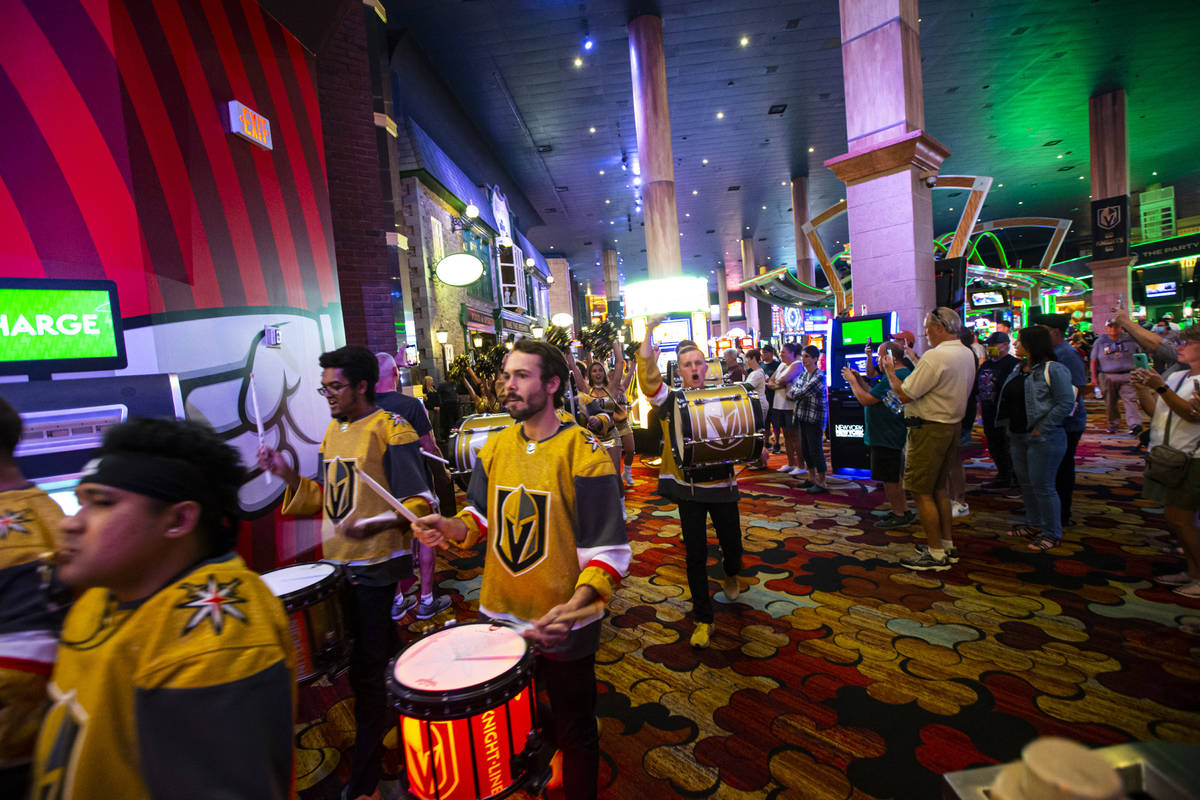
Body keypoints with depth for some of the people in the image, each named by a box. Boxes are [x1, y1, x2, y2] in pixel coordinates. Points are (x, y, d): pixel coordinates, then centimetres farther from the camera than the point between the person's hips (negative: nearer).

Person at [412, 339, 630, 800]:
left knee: (573, 733, 18)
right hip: (499, 615, 5)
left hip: (561, 624, -5)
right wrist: (451, 527, -12)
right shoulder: (495, 446, 1)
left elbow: (608, 548, -20)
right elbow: (482, 517, 9)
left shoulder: (583, 452, -19)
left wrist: (575, 605, -34)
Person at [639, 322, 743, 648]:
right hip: (689, 489, -1)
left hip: (722, 484, 2)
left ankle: (731, 575, 53)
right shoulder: (671, 400, -3)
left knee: (732, 543, 16)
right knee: (695, 555, 5)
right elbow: (647, 376, -18)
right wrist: (648, 333, -22)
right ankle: (702, 619, 22)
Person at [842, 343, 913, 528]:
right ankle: (905, 512, 29)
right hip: (894, 436, 11)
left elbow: (866, 400, -22)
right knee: (894, 476, 20)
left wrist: (852, 381, -10)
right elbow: (875, 394, 15)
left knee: (889, 478, 1)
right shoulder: (904, 373, 12)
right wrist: (859, 380, 8)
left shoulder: (893, 377, -23)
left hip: (887, 438, -11)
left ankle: (899, 516, 12)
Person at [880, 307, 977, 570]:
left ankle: (936, 554, 5)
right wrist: (903, 367, 21)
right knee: (939, 488, 19)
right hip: (954, 425, 10)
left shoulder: (935, 356, -20)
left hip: (929, 430, -10)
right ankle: (947, 545, 29)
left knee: (921, 491, -2)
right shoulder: (967, 354, 11)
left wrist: (889, 371, -4)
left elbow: (904, 395, -20)